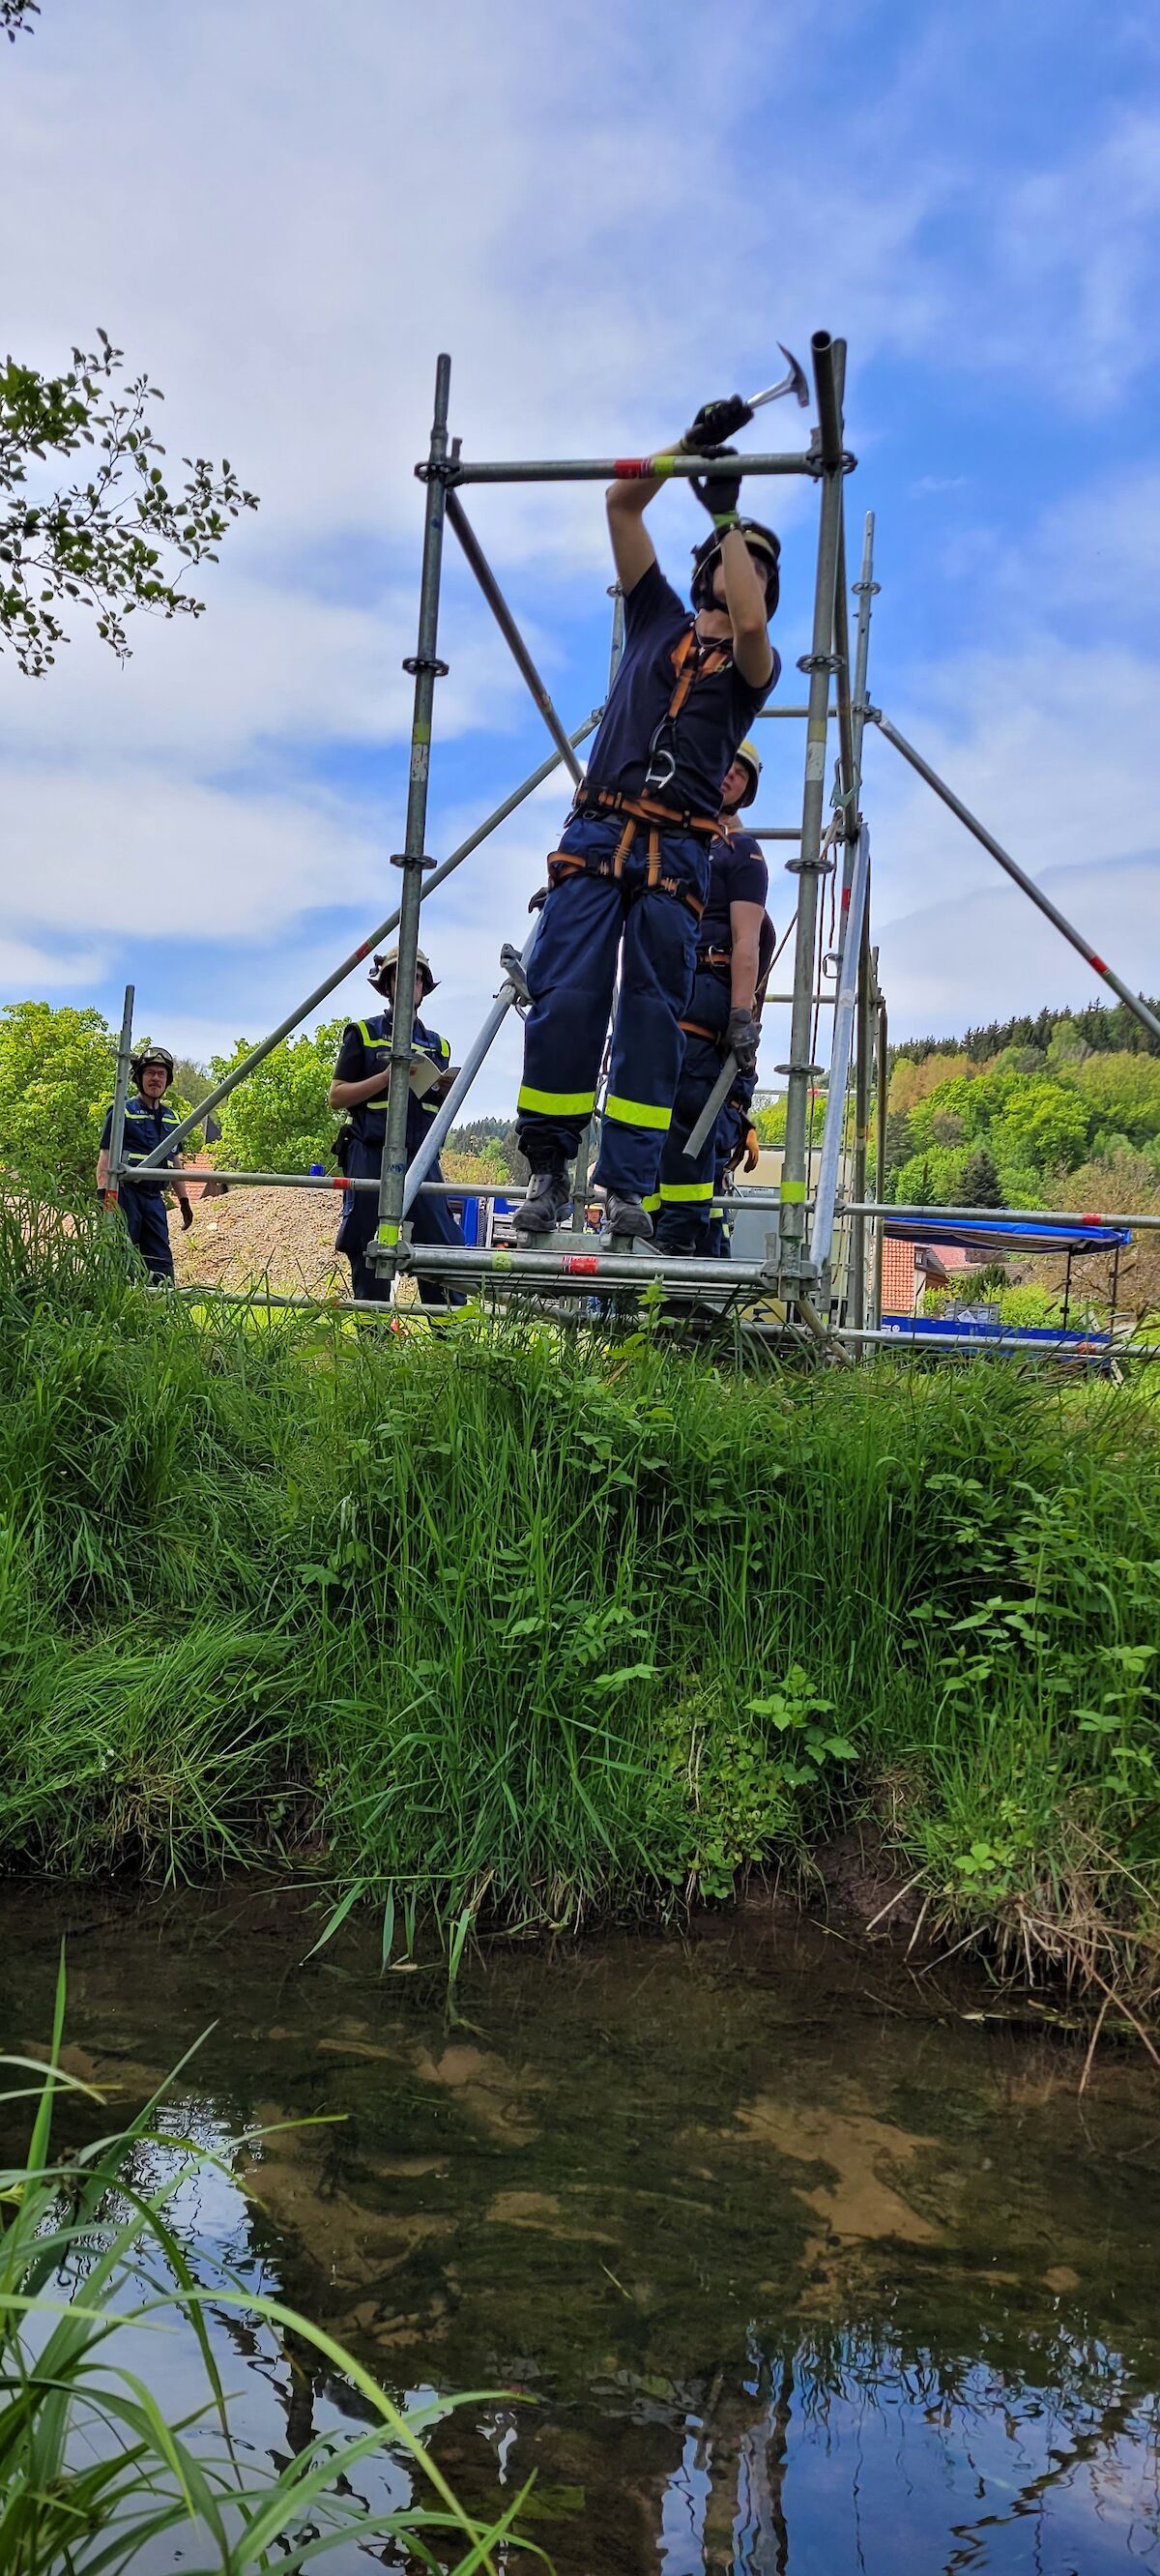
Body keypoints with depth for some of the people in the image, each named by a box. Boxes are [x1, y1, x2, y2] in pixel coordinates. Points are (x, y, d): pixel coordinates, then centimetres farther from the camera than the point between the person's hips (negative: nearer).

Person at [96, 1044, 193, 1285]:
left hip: (155, 1197, 6)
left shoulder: (171, 1118, 18)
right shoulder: (123, 1111, 0)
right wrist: (103, 1194, -15)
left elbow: (175, 1163, 24)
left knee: (161, 1262, 2)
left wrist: (184, 1200, 20)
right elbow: (105, 1158, -4)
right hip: (125, 1191, -6)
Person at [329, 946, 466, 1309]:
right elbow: (337, 1096, 1)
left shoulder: (437, 1045, 20)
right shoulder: (362, 1033, 8)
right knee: (369, 1253, -4)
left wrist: (448, 1092, 0)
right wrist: (386, 1077, -12)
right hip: (371, 1157, -3)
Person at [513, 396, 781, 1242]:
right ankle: (548, 1169, -6)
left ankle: (630, 1186, -8)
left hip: (677, 851, -1)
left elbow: (750, 627, -10)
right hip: (597, 833, 1)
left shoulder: (753, 663, 15)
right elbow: (621, 505, 18)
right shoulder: (657, 619, 22)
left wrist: (728, 509, -2)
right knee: (565, 998, -11)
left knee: (651, 1015, -6)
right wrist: (692, 445, 10)